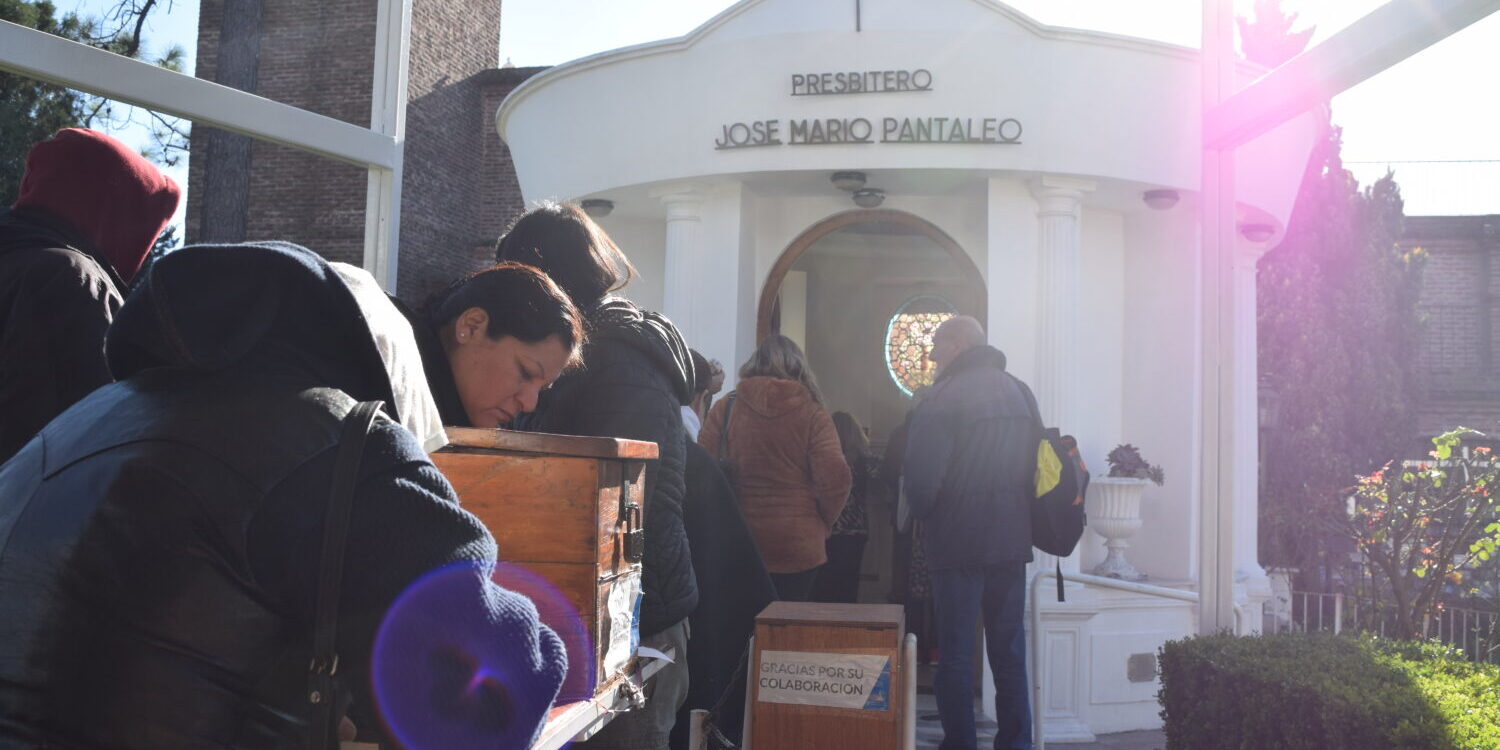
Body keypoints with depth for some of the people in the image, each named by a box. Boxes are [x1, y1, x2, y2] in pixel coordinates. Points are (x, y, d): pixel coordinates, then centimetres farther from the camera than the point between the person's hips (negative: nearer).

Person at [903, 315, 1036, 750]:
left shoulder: (944, 396, -12)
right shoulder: (1016, 391, 10)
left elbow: (921, 475, -17)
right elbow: (1032, 461, 14)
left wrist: (921, 513, 1)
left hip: (959, 539, -6)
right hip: (1012, 538, 6)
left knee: (955, 653, 2)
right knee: (1010, 650, 13)